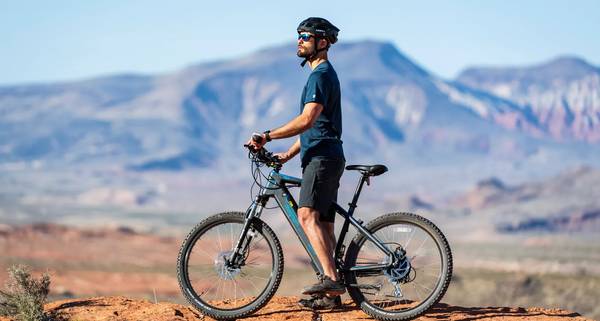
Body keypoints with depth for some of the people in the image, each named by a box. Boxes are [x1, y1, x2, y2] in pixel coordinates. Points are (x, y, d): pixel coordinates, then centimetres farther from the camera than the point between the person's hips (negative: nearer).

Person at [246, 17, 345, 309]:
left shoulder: (321, 75, -11)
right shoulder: (324, 74, 23)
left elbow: (307, 120, -23)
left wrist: (267, 136, -21)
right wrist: (288, 154, 23)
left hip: (322, 157, -11)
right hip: (327, 157, 11)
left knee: (307, 215, -22)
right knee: (324, 223, 8)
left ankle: (331, 279, -32)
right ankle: (331, 295, 8)